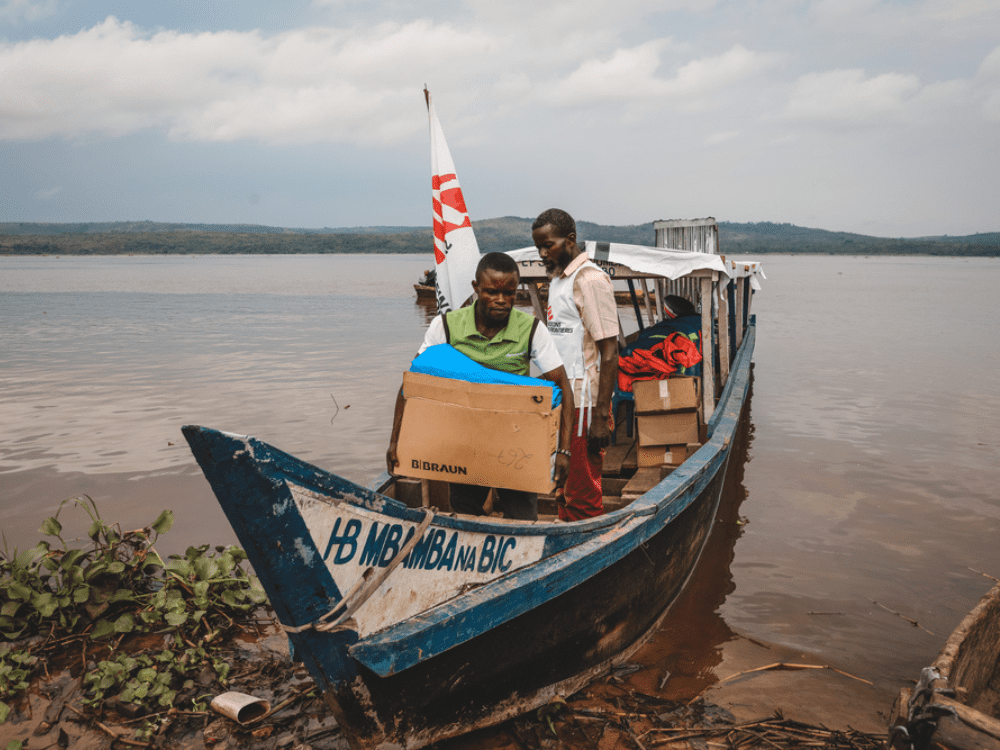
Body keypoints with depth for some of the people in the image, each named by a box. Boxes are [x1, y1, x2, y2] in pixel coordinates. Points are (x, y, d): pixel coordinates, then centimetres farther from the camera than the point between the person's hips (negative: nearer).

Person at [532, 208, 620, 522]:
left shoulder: (590, 280, -12)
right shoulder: (557, 278, 16)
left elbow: (609, 351, -16)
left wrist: (601, 416, -20)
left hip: (583, 403, -9)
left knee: (583, 495, -2)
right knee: (564, 489, 14)